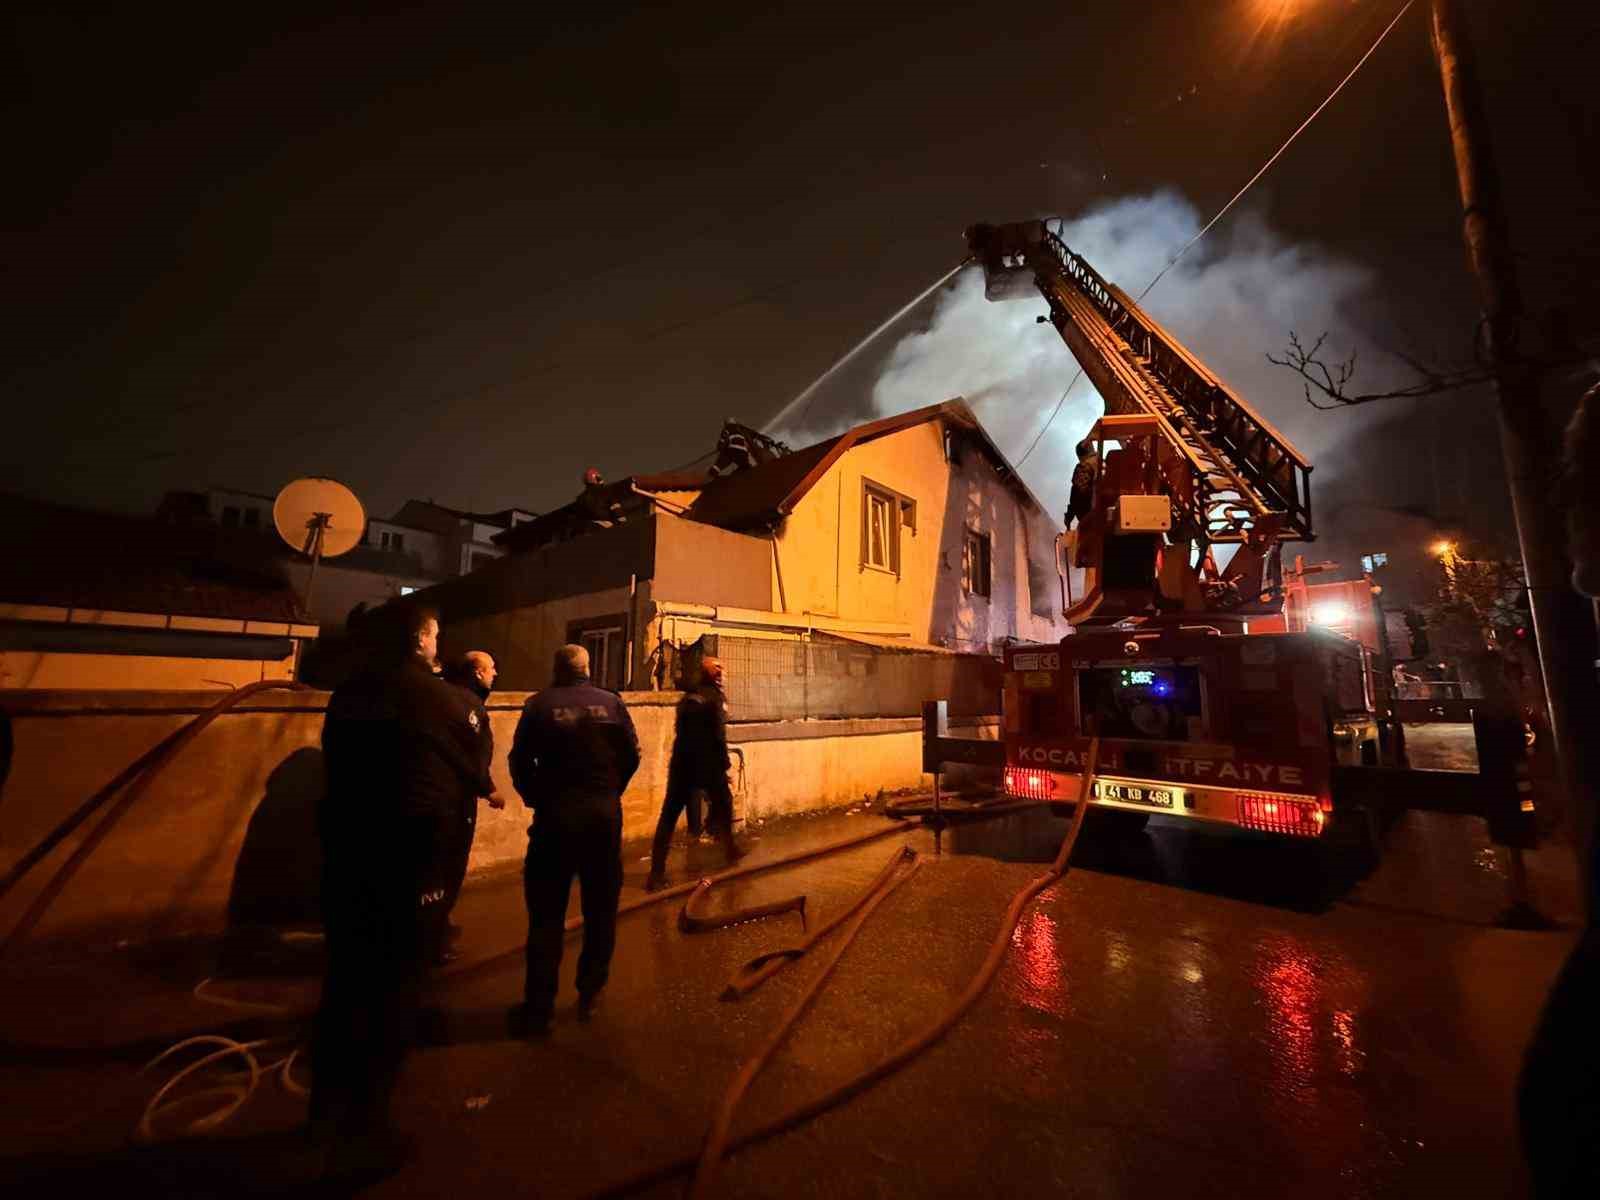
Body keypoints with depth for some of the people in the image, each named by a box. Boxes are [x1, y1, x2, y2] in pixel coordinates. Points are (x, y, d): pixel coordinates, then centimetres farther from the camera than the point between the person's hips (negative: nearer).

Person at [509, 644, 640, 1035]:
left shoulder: (539, 705, -6)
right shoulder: (611, 702, -3)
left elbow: (520, 761, -6)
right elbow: (632, 754, -2)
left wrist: (536, 799, 9)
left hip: (555, 815, -1)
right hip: (604, 814, 2)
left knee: (547, 914, 10)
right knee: (600, 909, 16)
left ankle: (538, 1007, 16)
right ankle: (589, 995, 25)